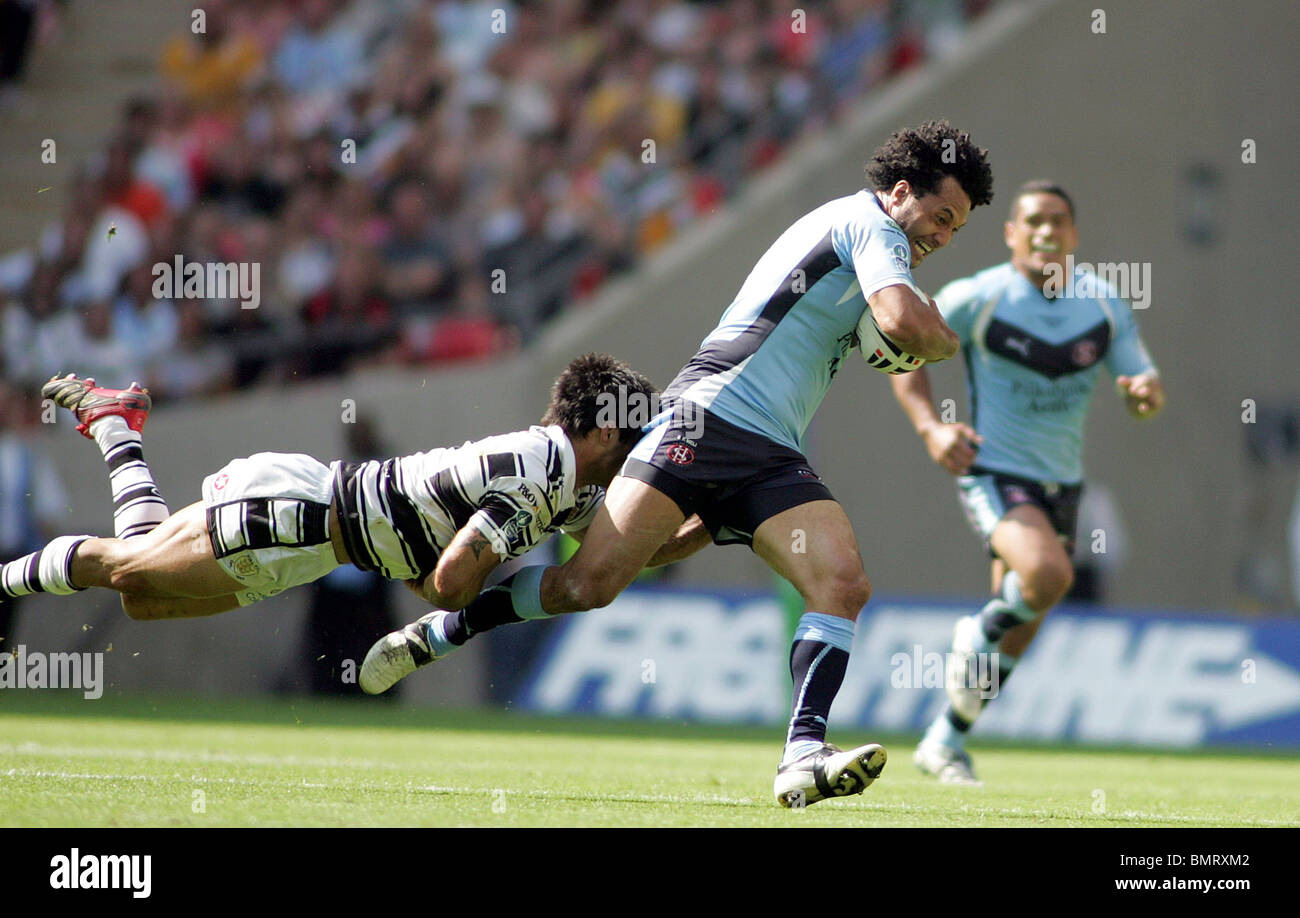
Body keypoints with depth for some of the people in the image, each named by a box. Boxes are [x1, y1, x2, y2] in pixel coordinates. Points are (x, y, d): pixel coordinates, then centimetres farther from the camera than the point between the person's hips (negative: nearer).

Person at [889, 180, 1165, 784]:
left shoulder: (1104, 304, 0)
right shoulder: (976, 298, -11)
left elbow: (1142, 393, 2)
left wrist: (1146, 392, -23)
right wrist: (929, 427, -15)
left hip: (1061, 484, 5)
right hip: (995, 473, -5)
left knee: (1017, 638, 10)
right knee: (1048, 575, -32)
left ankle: (945, 744, 29)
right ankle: (979, 634, -1)